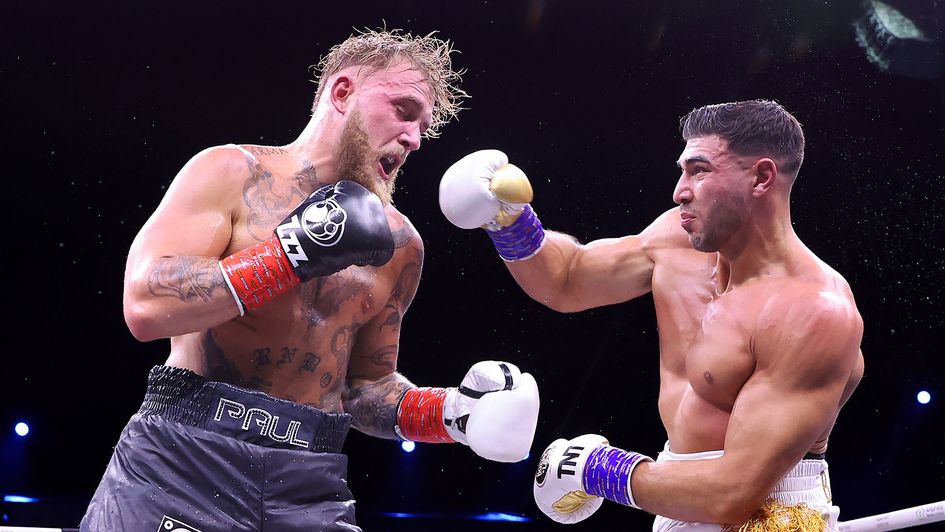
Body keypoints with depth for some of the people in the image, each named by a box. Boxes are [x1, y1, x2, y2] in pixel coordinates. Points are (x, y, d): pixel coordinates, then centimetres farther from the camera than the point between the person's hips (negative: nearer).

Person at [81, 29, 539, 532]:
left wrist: (450, 411, 1)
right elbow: (145, 305, -14)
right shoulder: (231, 171, -2)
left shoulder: (398, 246, 11)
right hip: (181, 457, -4)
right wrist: (297, 250, -14)